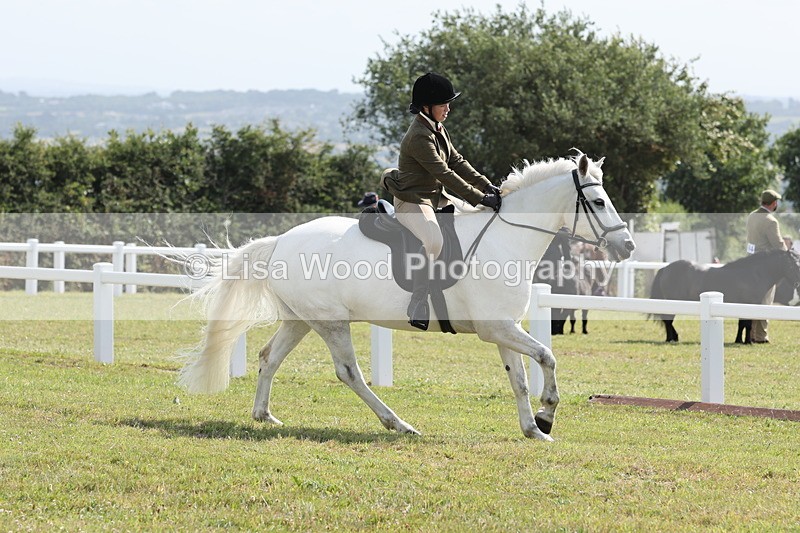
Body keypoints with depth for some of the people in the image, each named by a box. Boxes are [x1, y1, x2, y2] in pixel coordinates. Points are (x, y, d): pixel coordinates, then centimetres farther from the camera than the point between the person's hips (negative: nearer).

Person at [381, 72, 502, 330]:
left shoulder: (438, 130, 11)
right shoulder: (419, 136, -20)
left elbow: (458, 162, 11)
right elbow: (444, 173, -23)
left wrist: (487, 186, -2)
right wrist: (479, 198, -22)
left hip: (433, 200, 11)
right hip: (412, 201, -11)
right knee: (433, 240, -35)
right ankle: (418, 311, -38)